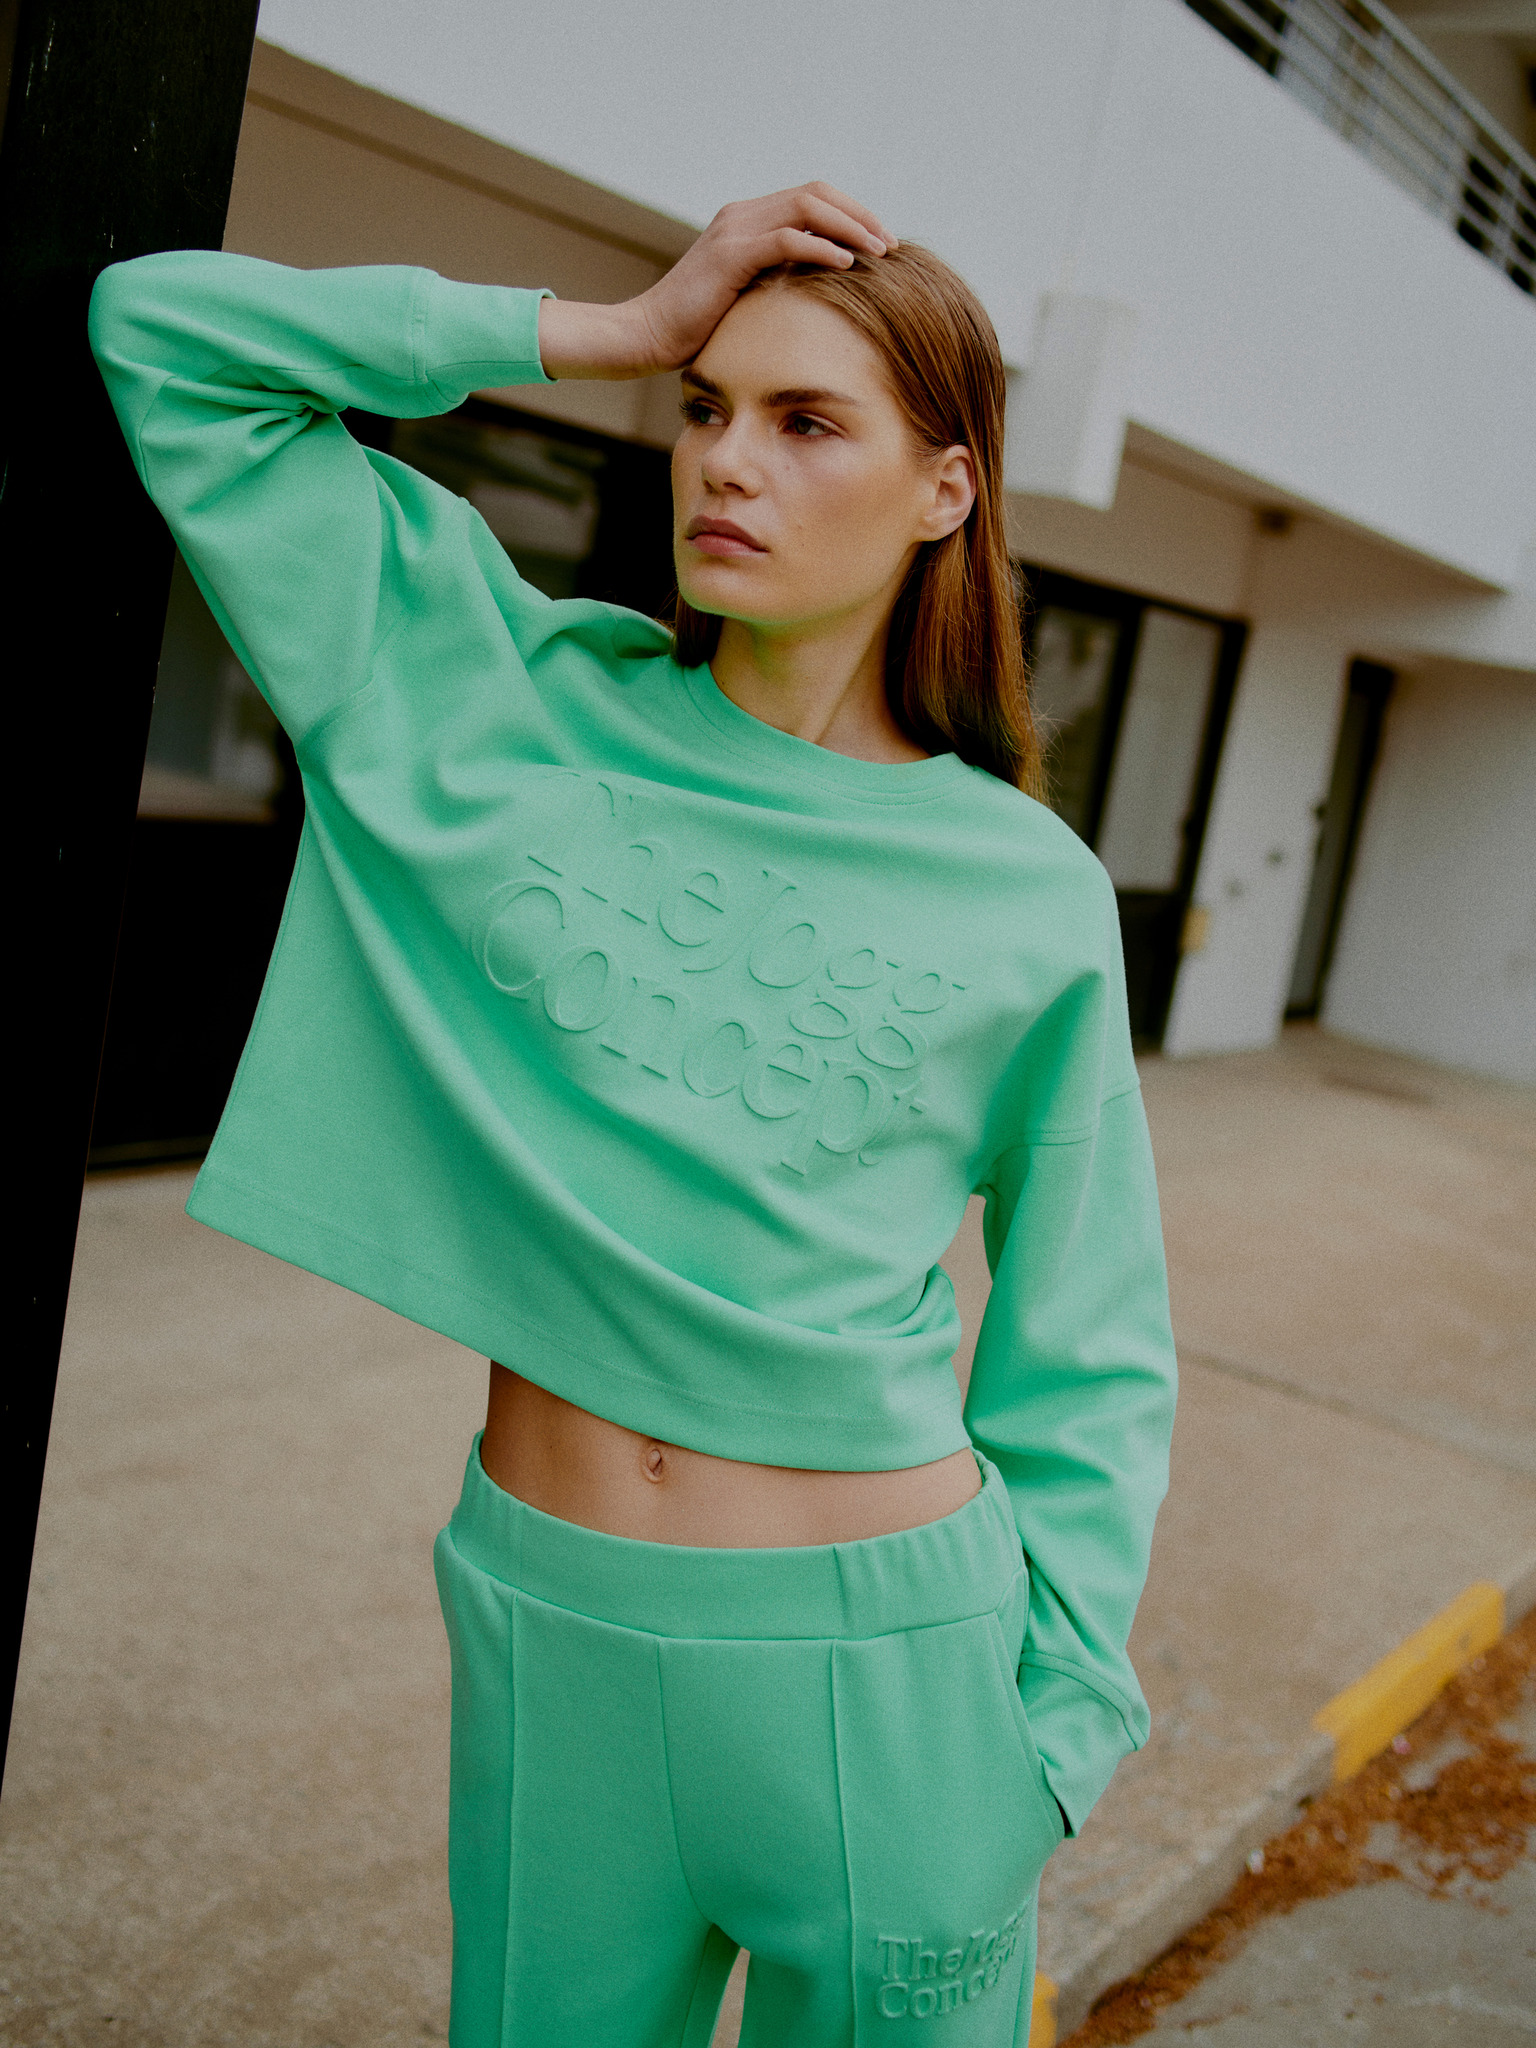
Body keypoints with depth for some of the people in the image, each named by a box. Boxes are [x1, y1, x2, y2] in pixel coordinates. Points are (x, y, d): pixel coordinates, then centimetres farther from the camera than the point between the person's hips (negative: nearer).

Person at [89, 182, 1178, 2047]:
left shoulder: (1031, 896, -4)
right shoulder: (519, 706, -1)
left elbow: (1087, 1367, 3)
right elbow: (163, 338, -1)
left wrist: (1054, 1737, -3)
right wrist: (619, 331, -6)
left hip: (880, 1655, -1)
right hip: (548, 1627, 2)